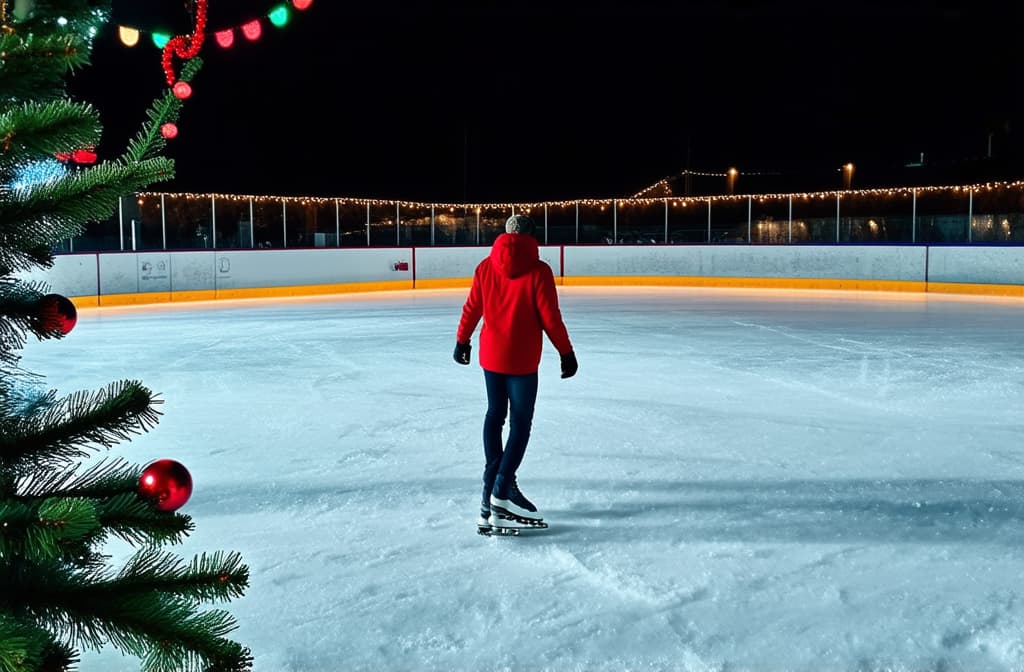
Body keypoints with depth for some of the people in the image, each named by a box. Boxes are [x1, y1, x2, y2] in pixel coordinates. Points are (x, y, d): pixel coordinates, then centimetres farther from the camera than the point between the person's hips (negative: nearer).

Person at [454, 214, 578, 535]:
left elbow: (472, 309, 6)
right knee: (520, 423, 1)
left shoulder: (486, 267, 1)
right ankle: (501, 491, -4)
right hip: (521, 359, -5)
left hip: (491, 354, 5)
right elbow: (550, 317, -12)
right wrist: (566, 352, -2)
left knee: (494, 416, 19)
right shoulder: (538, 270, -12)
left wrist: (462, 341, 20)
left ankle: (494, 481, 26)